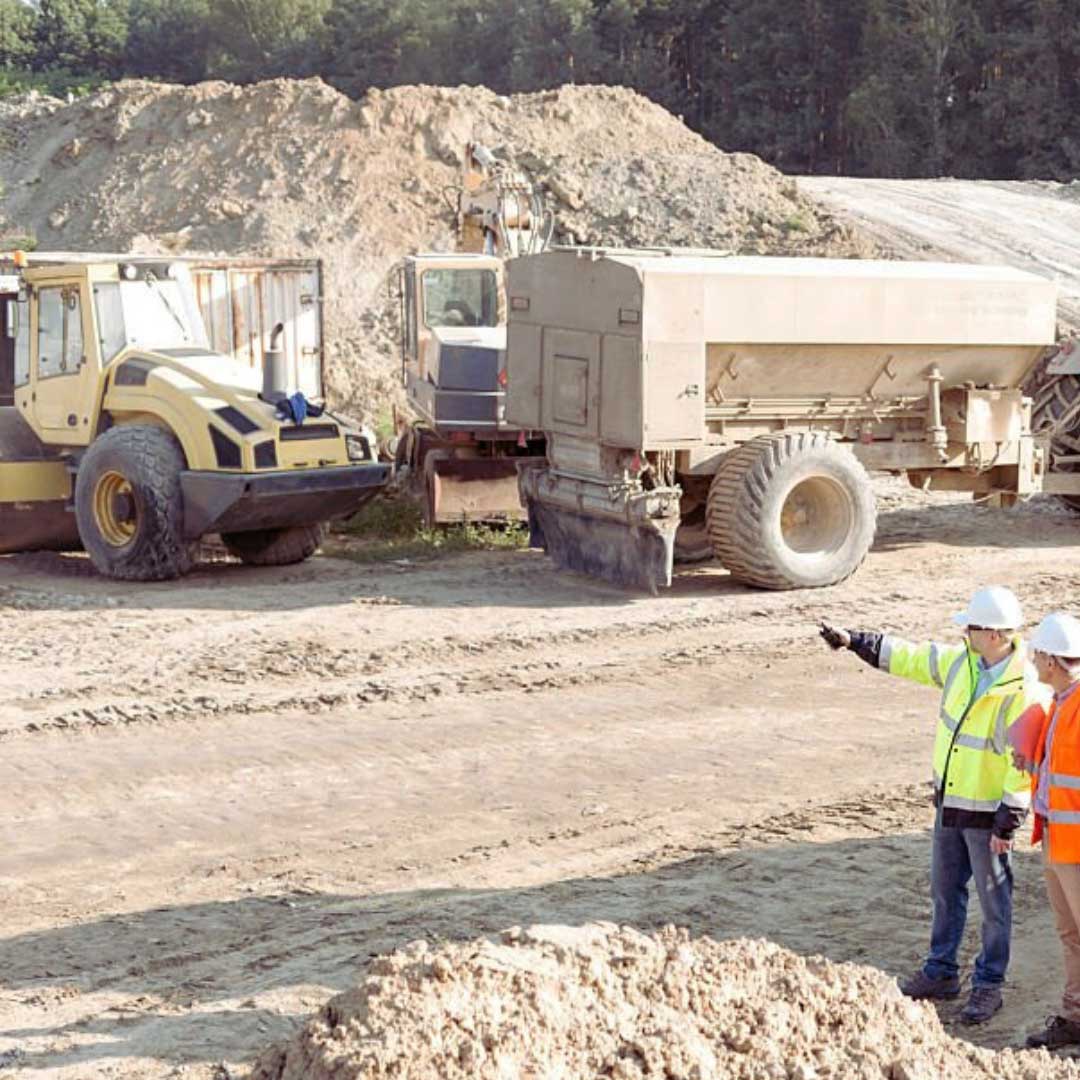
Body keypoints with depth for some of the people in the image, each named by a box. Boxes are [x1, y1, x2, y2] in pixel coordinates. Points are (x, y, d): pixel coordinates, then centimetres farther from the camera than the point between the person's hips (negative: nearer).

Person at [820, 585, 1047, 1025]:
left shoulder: (1025, 689, -24)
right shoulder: (961, 662, -2)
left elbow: (1025, 762, -23)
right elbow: (909, 657, 11)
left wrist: (1007, 823, -22)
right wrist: (854, 641, 10)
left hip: (986, 812, -8)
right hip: (949, 802, 8)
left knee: (993, 900, 7)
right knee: (945, 890, 17)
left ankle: (989, 985, 19)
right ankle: (941, 973, 31)